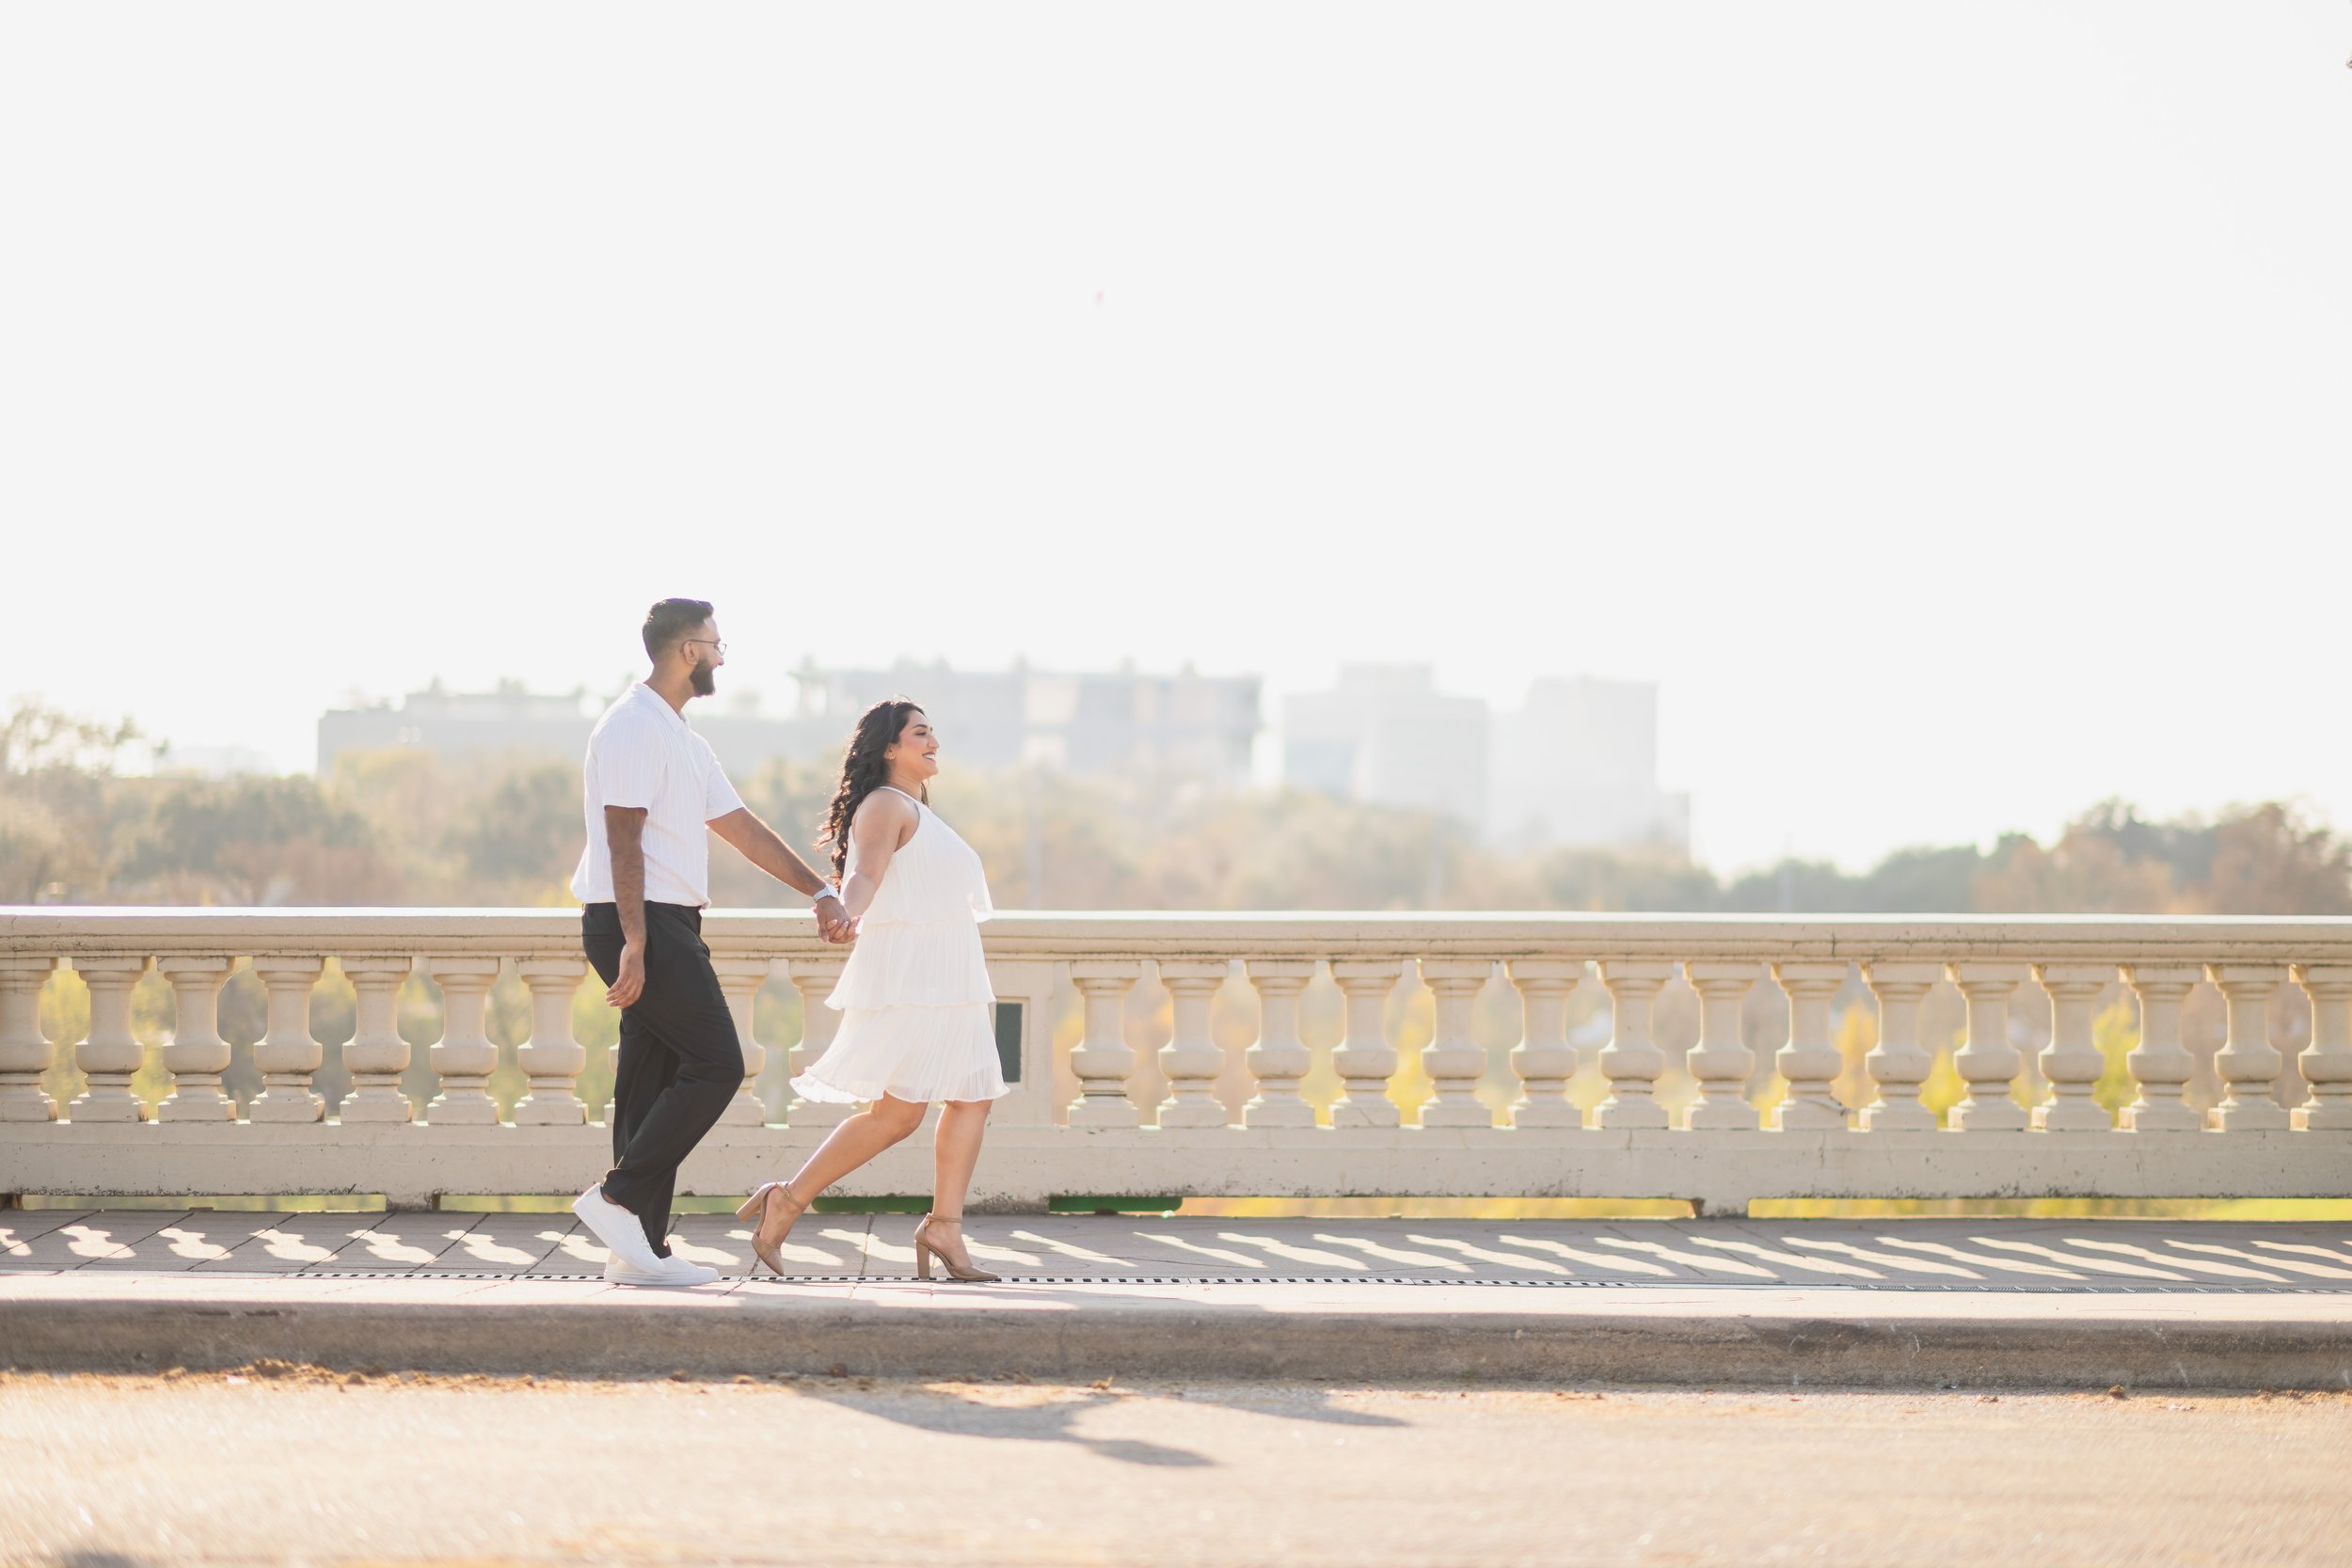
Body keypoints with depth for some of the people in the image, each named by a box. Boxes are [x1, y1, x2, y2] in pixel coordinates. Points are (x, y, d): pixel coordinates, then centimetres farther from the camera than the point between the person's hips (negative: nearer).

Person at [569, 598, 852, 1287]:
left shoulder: (683, 738, 20)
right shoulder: (633, 728, -11)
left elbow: (741, 827, 23)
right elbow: (623, 839, -18)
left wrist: (820, 890, 19)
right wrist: (633, 943, -24)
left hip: (667, 925, 10)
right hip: (639, 923, -10)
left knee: (656, 1081, 7)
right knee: (715, 1064, -12)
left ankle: (641, 1249, 7)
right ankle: (618, 1197, -11)